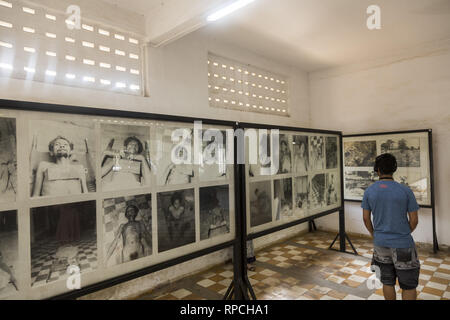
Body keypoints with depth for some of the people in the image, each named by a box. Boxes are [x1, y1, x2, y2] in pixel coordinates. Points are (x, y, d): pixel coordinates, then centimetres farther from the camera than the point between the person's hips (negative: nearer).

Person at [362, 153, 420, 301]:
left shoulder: (369, 191, -6)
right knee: (409, 285, 13)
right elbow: (414, 220, -5)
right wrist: (404, 234, 13)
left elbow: (366, 218, 1)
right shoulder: (406, 191, -12)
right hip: (402, 245, -2)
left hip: (380, 243, 3)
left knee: (387, 282, 16)